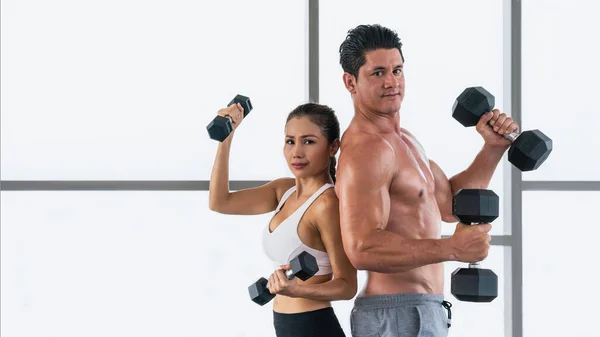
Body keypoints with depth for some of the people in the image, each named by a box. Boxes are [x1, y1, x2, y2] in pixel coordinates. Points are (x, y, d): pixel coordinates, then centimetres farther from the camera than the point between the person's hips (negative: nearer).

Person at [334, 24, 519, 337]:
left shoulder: (402, 140, 15)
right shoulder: (365, 150, -19)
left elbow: (449, 203, 20)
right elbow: (362, 248, -29)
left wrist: (493, 148, 10)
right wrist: (452, 248, -31)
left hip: (422, 311, 10)